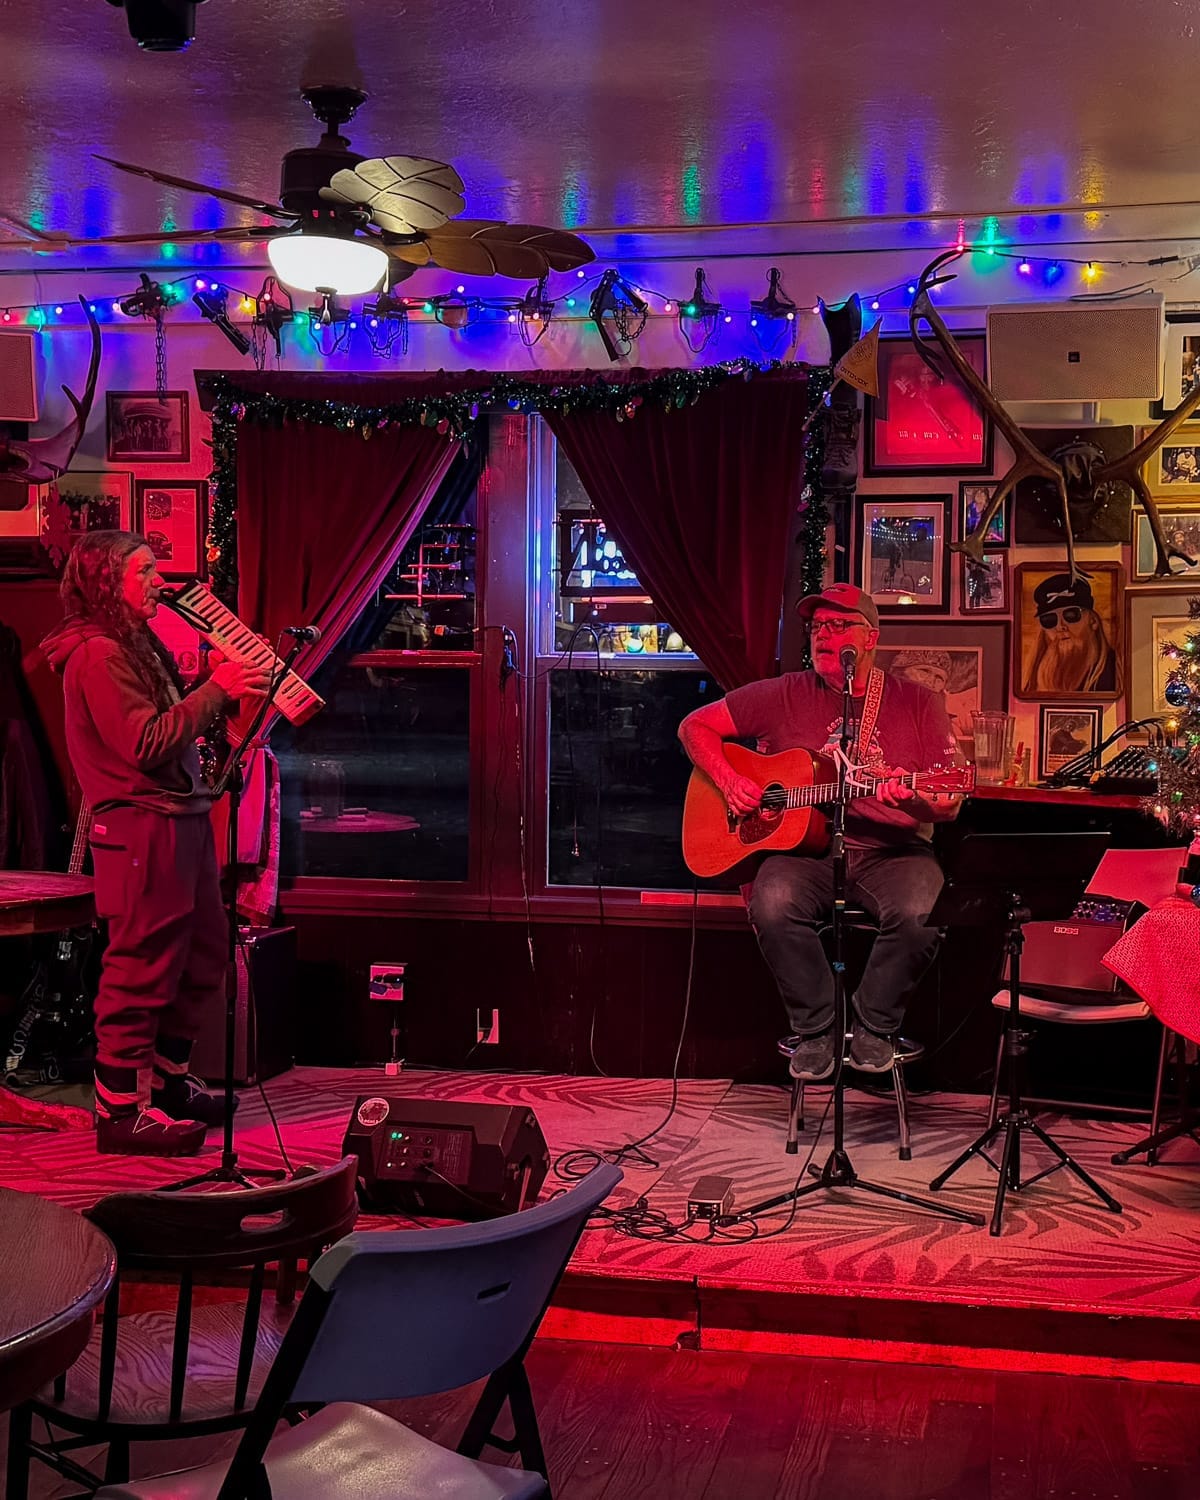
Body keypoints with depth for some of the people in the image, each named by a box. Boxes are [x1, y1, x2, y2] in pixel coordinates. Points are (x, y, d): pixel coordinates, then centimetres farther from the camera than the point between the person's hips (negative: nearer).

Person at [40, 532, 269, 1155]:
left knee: (203, 957, 16)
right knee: (141, 968, -5)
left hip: (180, 818, 10)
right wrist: (216, 690, -16)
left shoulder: (136, 644, 18)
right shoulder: (96, 654, -14)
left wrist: (227, 687, 7)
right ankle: (119, 1111, 3)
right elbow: (149, 744, -21)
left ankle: (169, 1084, 29)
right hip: (141, 827, -10)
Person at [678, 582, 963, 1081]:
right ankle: (814, 1029, -10)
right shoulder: (783, 696, 8)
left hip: (890, 851, 0)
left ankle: (874, 1026, -7)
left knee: (921, 910, -32)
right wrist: (730, 782, -3)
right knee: (773, 903, -33)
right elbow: (696, 726, 14)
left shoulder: (916, 703, 7)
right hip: (801, 847, 0)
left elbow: (949, 803, 3)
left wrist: (915, 801, -20)